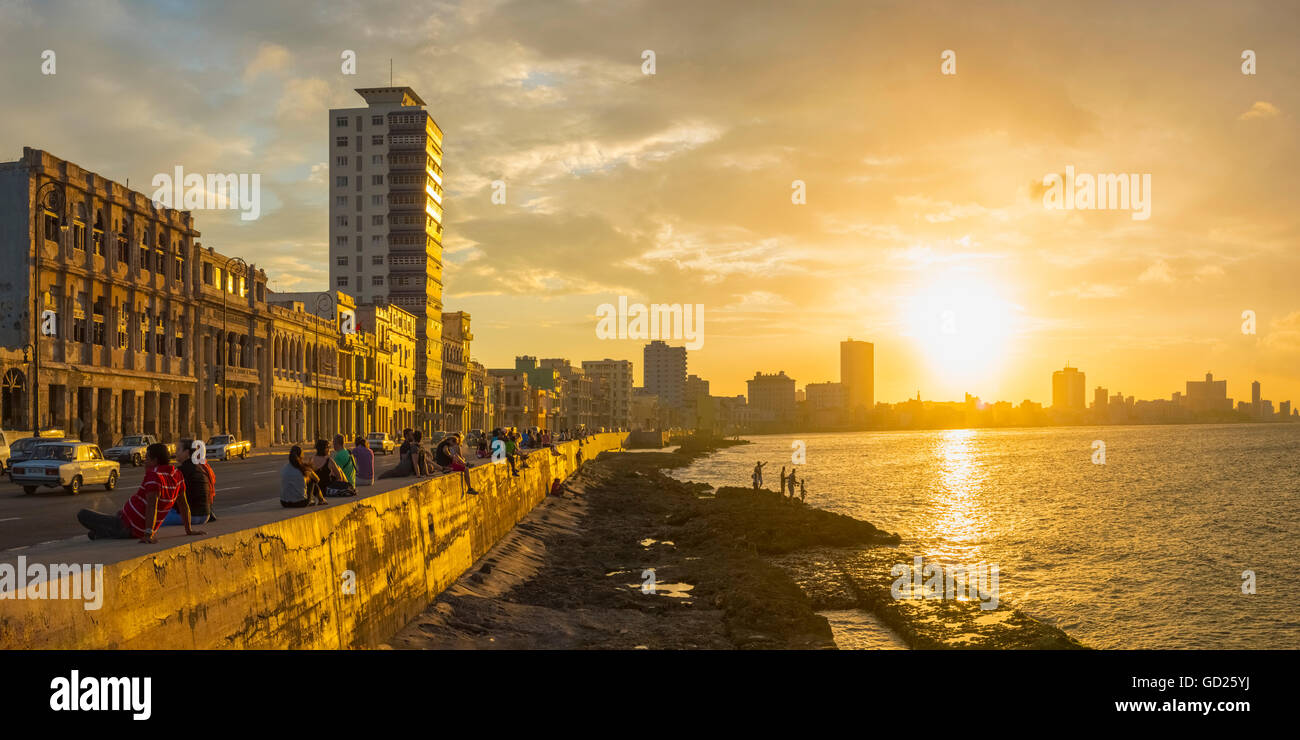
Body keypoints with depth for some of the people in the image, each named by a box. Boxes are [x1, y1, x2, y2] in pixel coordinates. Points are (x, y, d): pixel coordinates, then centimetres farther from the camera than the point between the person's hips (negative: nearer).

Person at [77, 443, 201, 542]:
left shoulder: (153, 475, -24)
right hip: (140, 531, 8)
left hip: (128, 526, -8)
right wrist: (189, 529, 13)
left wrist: (148, 534, -42)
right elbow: (183, 504, 5)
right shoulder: (177, 474, -1)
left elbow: (152, 504, -35)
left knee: (82, 514, 1)